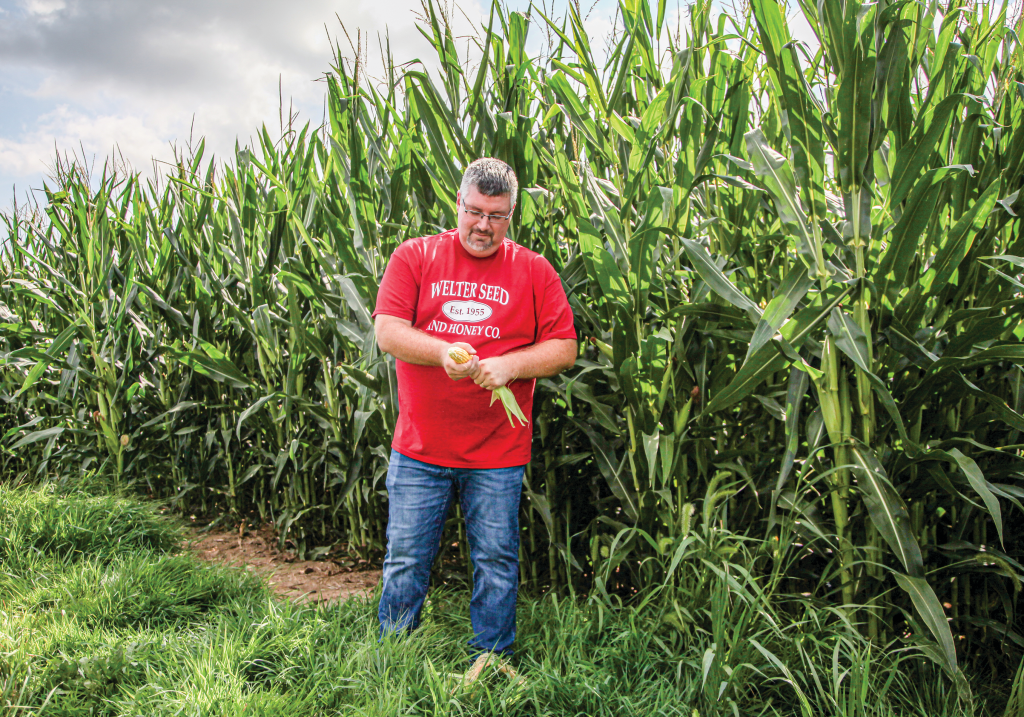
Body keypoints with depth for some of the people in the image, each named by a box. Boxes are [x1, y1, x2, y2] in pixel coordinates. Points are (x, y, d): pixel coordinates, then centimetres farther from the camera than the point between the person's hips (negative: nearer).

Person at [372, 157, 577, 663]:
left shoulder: (533, 270, 4)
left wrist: (509, 364, -14)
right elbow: (387, 332, -6)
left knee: (497, 562, 10)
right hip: (419, 450, 0)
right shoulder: (415, 256, 3)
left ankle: (492, 658, 30)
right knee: (405, 559, 11)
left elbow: (564, 348, 2)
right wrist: (442, 352, -22)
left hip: (498, 454, 0)